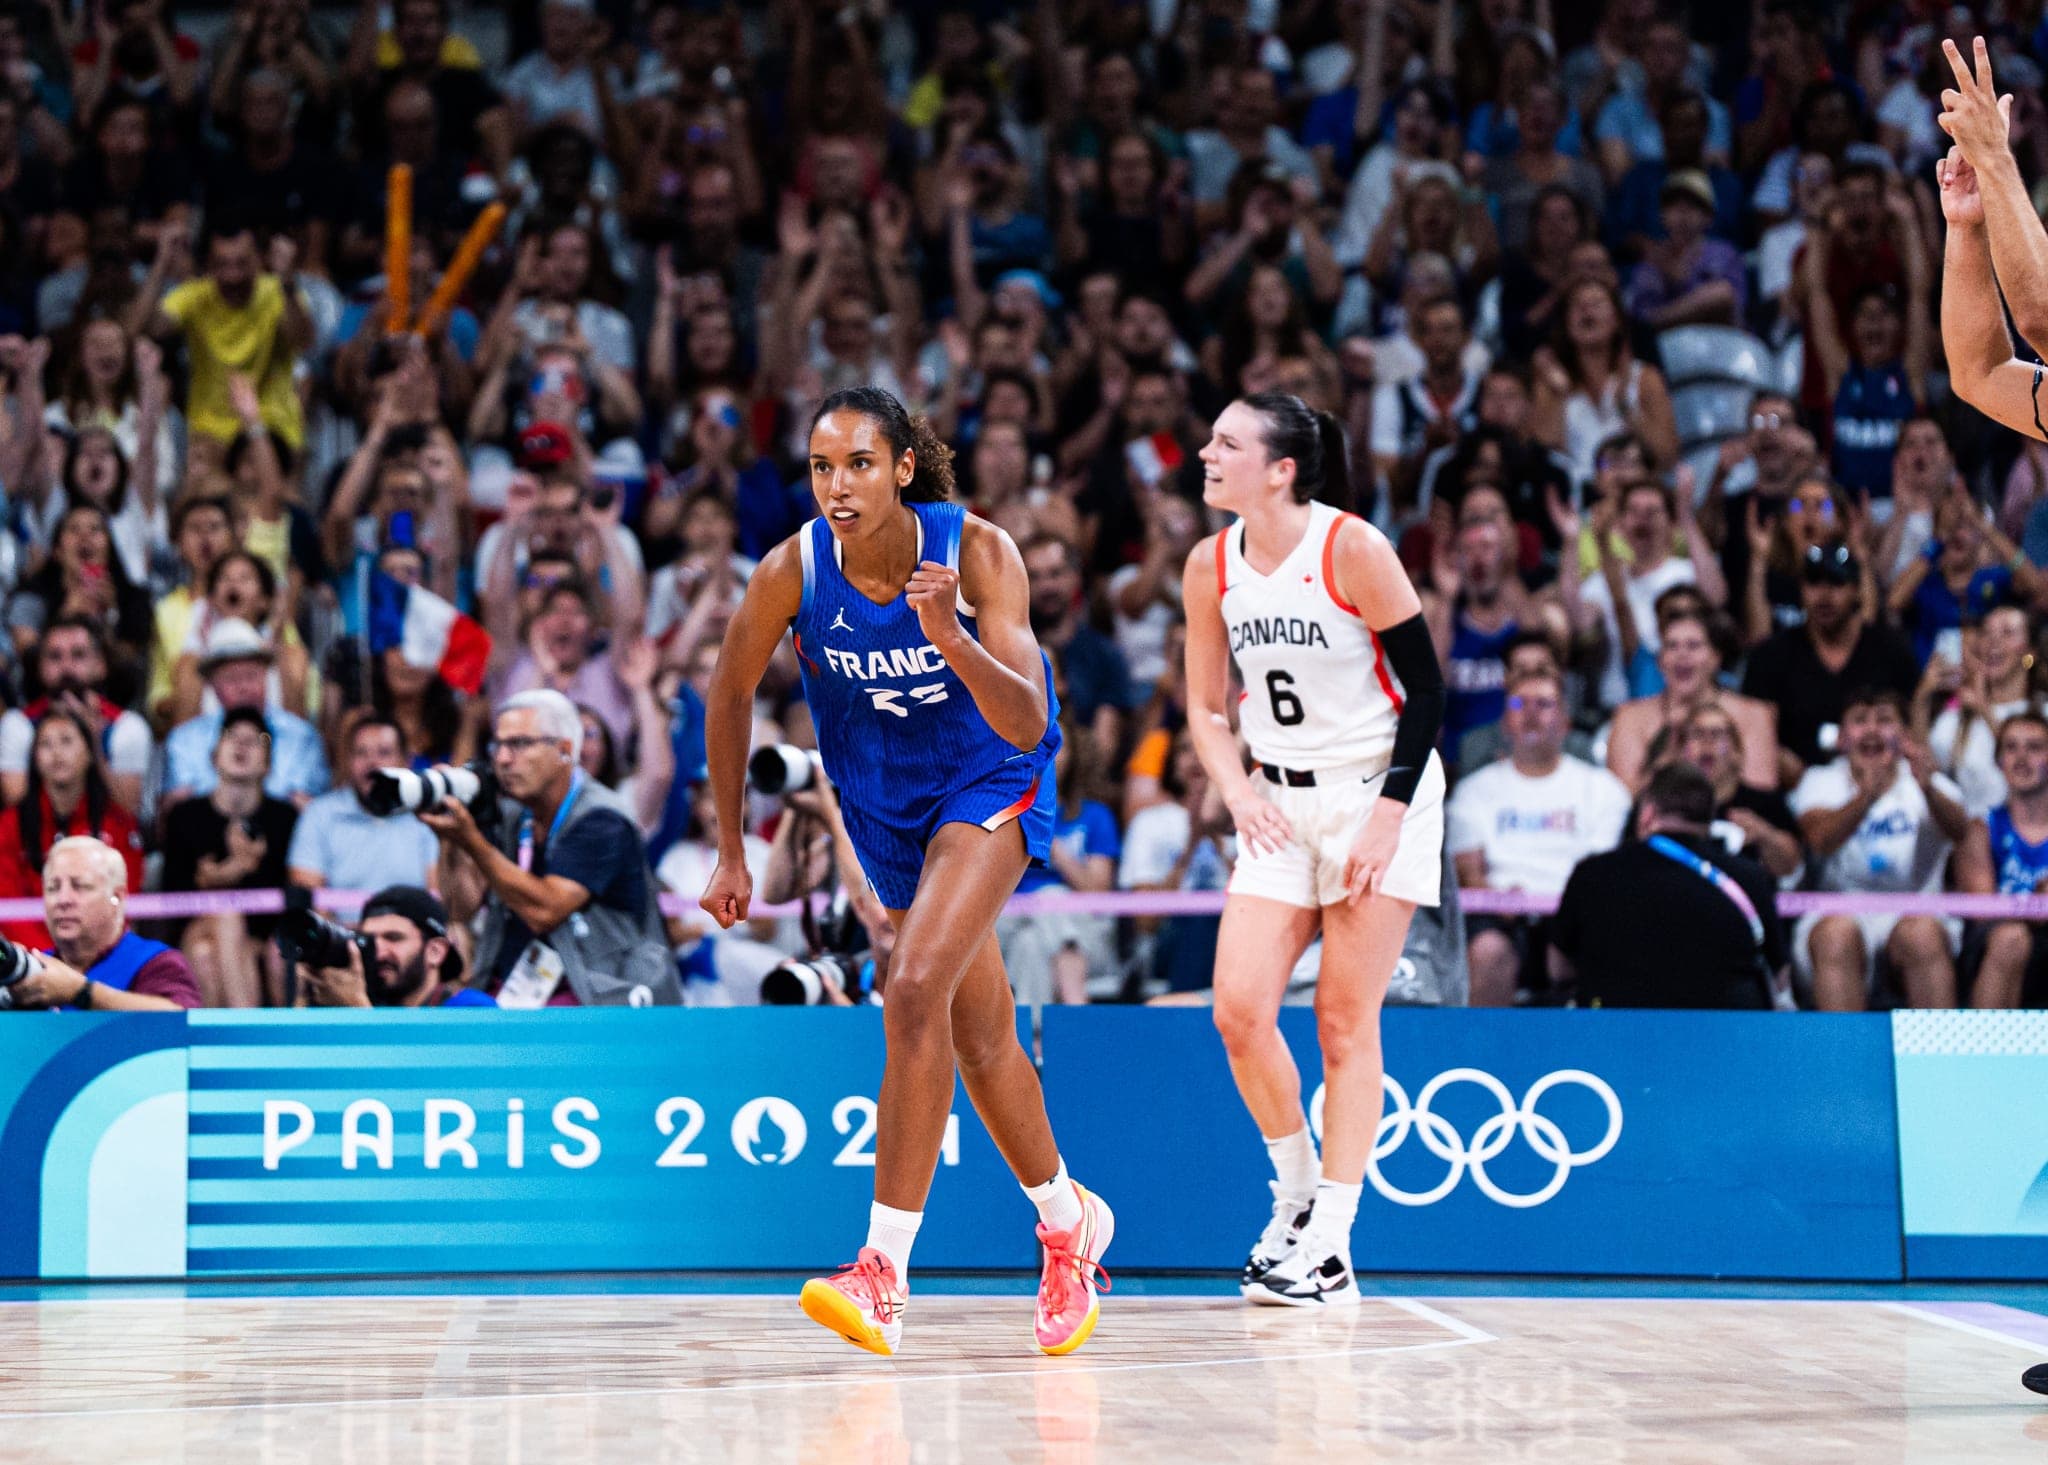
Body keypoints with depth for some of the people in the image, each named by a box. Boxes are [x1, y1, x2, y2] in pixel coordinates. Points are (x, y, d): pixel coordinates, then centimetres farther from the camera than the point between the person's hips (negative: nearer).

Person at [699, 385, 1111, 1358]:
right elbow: (730, 695, -1)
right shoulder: (793, 572, -18)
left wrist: (951, 638, -46)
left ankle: (885, 1270, -24)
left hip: (992, 787, -4)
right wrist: (731, 852, 0)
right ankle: (1068, 1224, 37)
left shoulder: (975, 551, -25)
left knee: (917, 991, -24)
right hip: (882, 806, 4)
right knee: (979, 1032, 14)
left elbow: (1026, 724, -29)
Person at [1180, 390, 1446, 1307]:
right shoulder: (1211, 566, 1)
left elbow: (1426, 688, -10)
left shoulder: (1352, 550, -15)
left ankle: (1331, 1247, 1)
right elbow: (1206, 707, 10)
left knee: (1345, 1019, -4)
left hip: (1378, 793, -5)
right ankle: (1295, 1195, 17)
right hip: (1280, 803, 5)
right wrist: (1239, 795, -7)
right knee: (1239, 1009, -7)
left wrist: (1390, 813, -15)